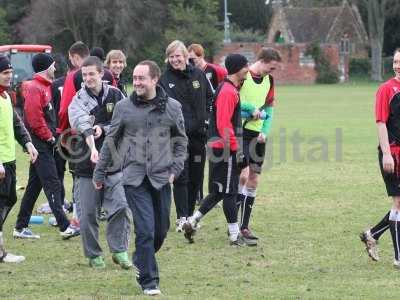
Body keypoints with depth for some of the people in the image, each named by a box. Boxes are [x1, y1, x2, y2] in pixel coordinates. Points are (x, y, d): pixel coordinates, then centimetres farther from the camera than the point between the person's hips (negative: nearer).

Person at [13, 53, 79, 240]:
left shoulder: (44, 87, 18)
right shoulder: (34, 88, -14)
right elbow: (34, 117, -21)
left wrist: (52, 134, 13)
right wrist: (49, 136, -13)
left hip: (45, 145, 10)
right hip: (41, 145, -10)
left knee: (34, 186, 12)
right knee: (52, 184, -13)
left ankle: (20, 227, 17)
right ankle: (64, 227, -16)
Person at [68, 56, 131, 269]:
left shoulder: (115, 95, 5)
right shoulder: (79, 100, -3)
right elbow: (83, 125, -23)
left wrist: (103, 129, -15)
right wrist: (92, 149, -41)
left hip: (114, 163, 1)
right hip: (87, 165, -1)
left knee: (121, 207, -8)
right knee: (88, 213, 3)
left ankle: (119, 250, 6)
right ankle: (93, 255, 17)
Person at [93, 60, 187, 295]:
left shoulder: (172, 107, 3)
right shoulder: (124, 107, 2)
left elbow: (181, 141, 13)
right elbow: (111, 142, 10)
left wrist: (175, 168, 1)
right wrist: (99, 172, 11)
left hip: (161, 178, 2)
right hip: (134, 178, -2)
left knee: (161, 230, 9)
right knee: (145, 229, -11)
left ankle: (142, 263, 35)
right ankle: (148, 280, -4)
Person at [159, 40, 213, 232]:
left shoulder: (198, 75, 7)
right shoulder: (164, 79, -3)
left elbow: (209, 97, 20)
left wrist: (205, 116, 9)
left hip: (198, 134, 4)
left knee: (196, 177, 10)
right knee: (181, 177, -9)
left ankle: (190, 215, 22)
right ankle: (181, 218, -7)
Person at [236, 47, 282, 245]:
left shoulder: (269, 80, 12)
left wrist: (265, 131, 4)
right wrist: (252, 108, -15)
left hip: (258, 135, 7)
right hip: (240, 132, -7)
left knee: (253, 180, 7)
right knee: (243, 175, -17)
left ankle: (243, 226, 13)